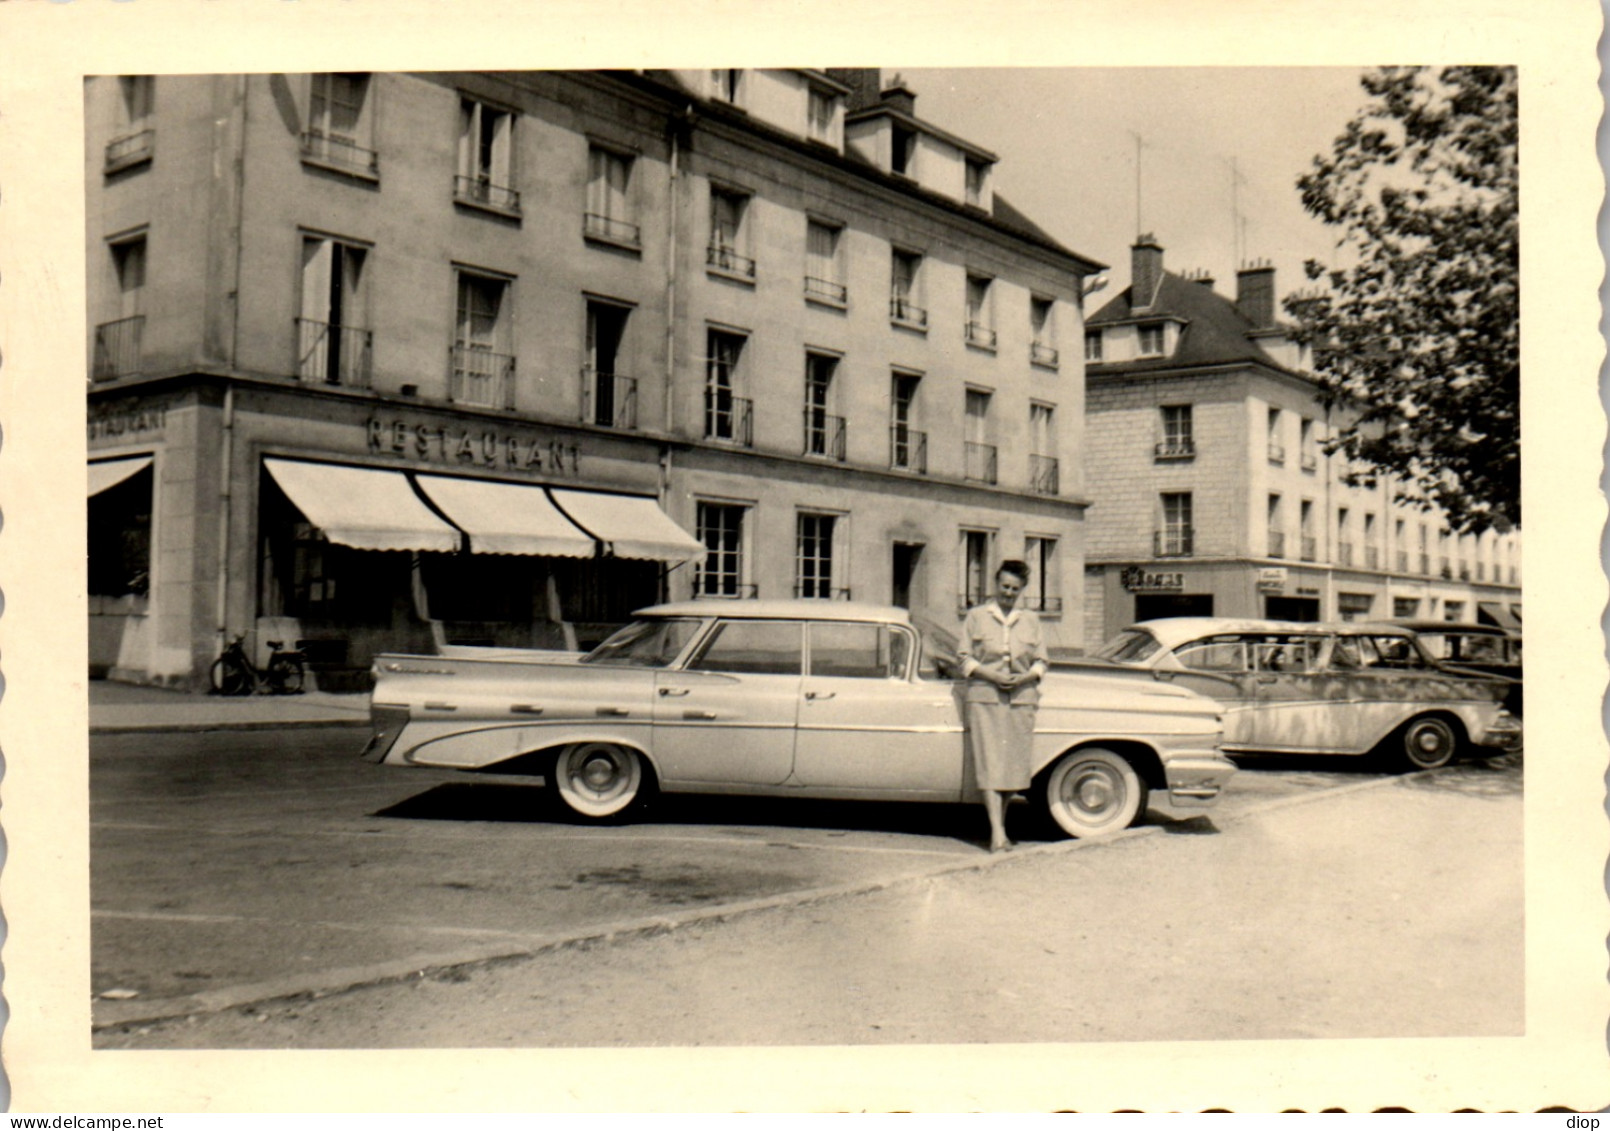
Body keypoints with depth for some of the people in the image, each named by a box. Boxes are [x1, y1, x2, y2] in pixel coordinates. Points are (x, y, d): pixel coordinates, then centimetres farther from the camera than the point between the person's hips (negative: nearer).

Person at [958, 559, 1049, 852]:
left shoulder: (1030, 620, 15)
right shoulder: (976, 616, 7)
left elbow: (1041, 661, 14)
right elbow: (964, 657, 4)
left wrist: (1025, 678, -6)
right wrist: (991, 675, -11)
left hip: (1022, 698, 3)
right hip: (984, 697, -3)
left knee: (1014, 765, 3)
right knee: (990, 764, -11)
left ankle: (1001, 827, 18)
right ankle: (997, 833, -14)